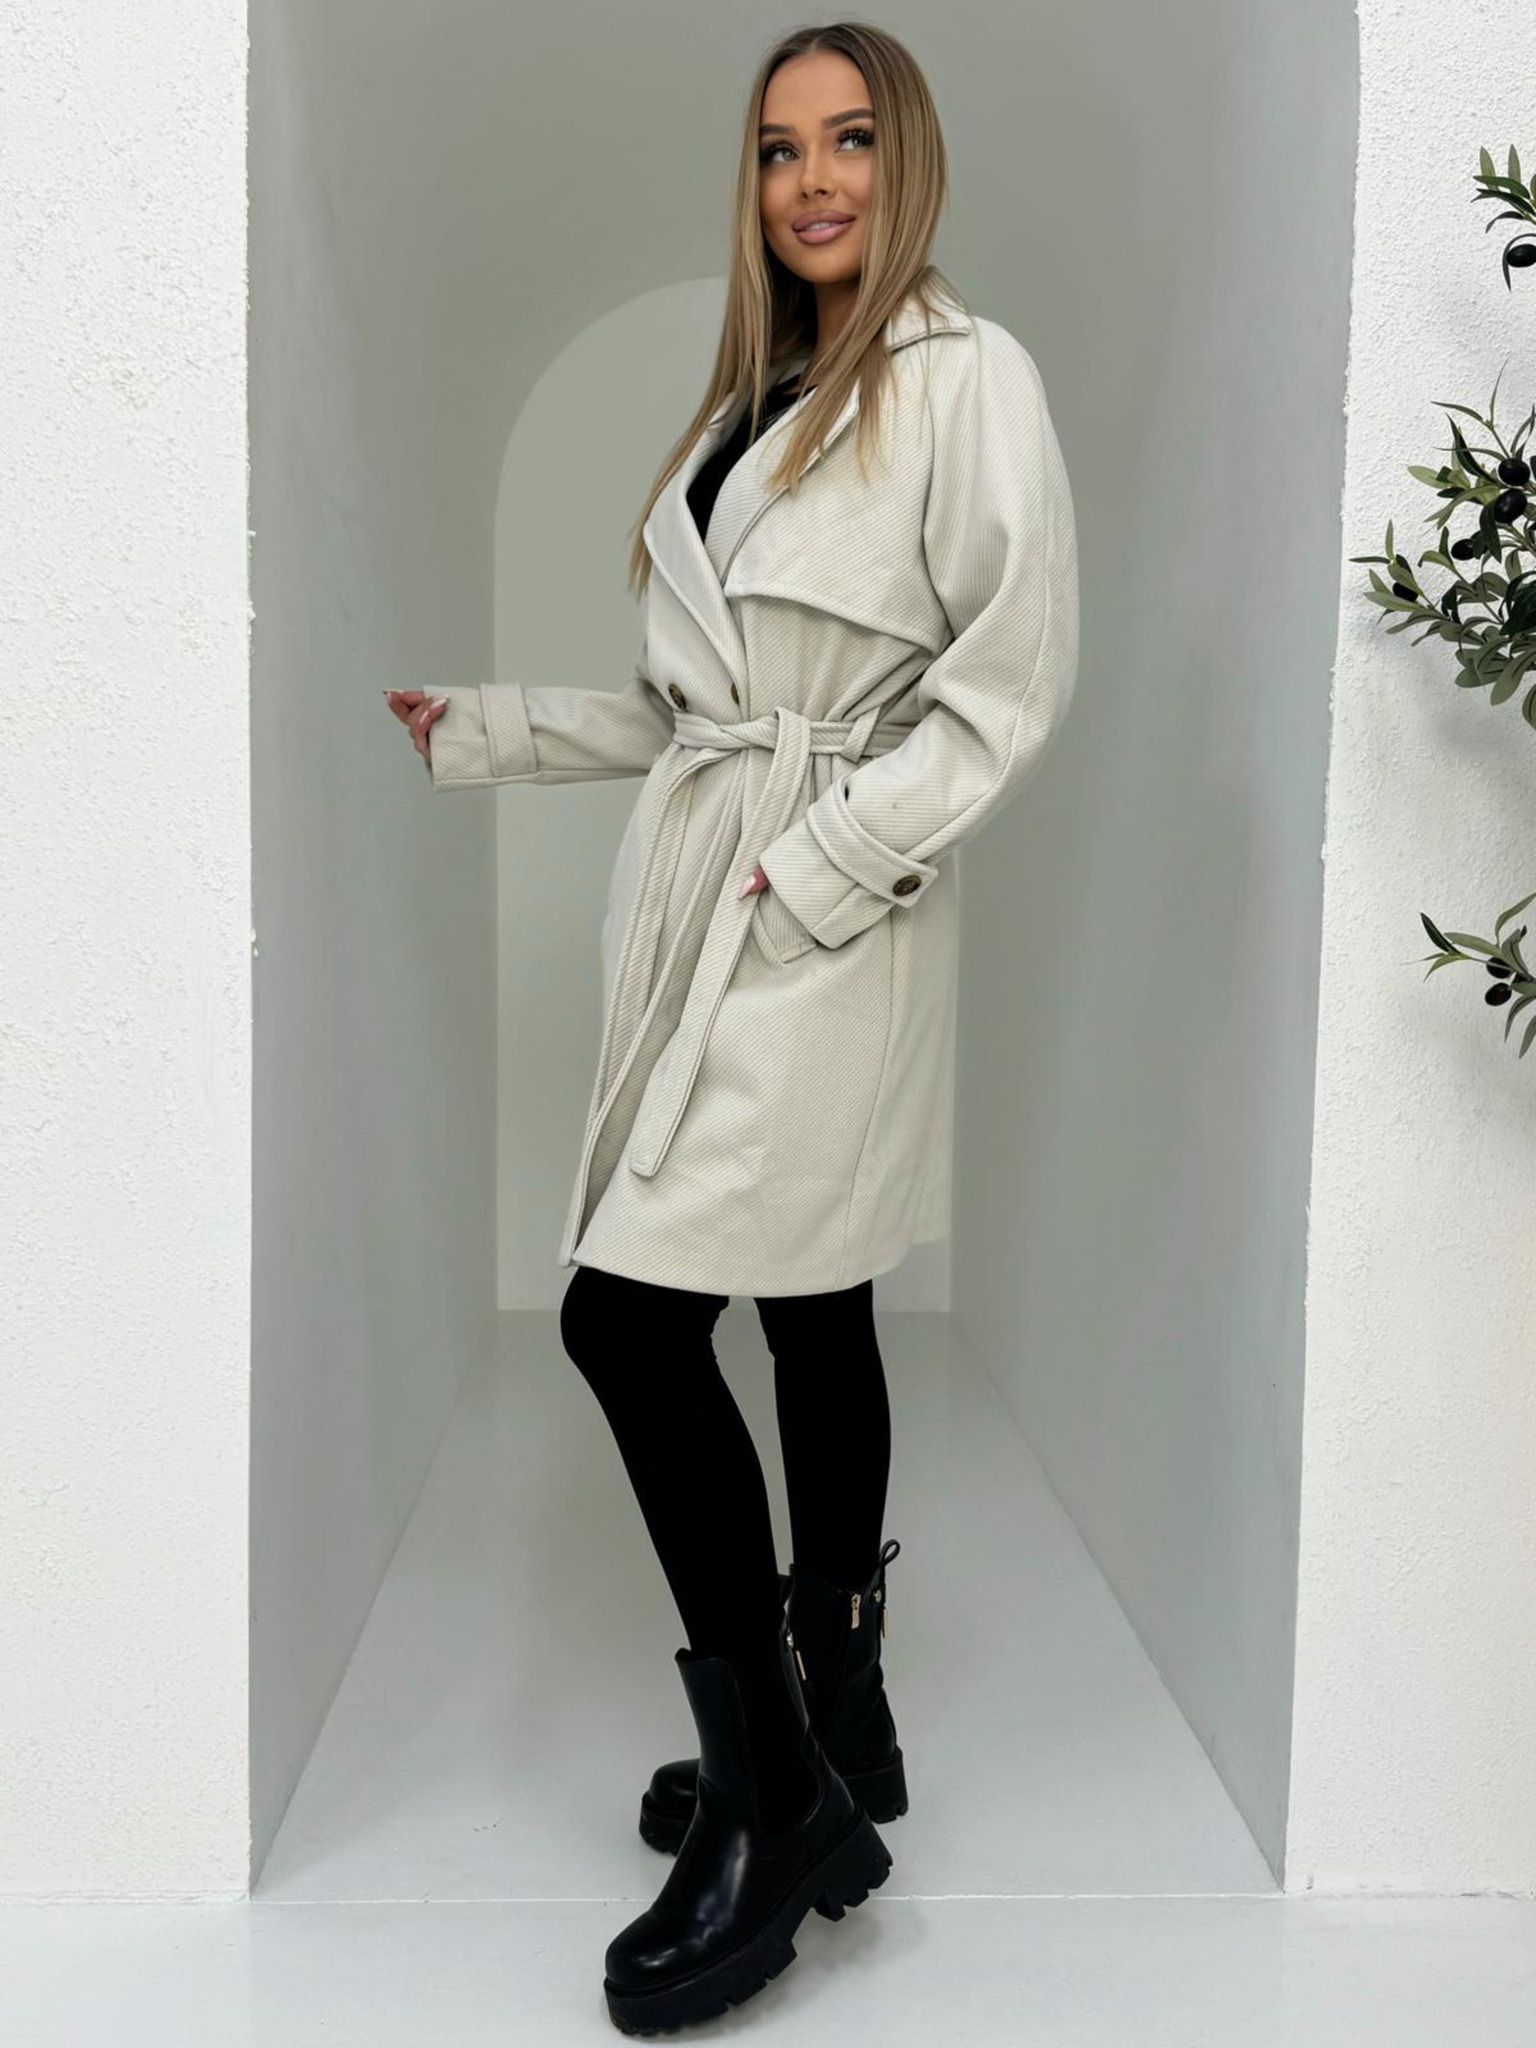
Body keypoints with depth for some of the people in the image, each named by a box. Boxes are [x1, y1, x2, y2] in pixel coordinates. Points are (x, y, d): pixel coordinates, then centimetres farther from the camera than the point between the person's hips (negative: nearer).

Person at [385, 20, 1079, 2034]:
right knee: (806, 1307, 13)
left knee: (631, 1312, -14)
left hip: (834, 922, -7)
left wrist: (815, 868, -17)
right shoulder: (748, 397, 19)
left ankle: (770, 1795, 0)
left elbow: (1011, 684, -13)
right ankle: (832, 1733, 27)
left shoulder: (971, 378, -5)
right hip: (699, 904, 7)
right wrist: (487, 729, 18)